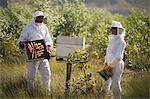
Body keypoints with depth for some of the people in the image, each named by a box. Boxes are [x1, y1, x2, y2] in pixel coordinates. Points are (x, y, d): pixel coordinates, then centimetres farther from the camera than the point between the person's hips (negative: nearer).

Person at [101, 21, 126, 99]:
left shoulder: (121, 42, -12)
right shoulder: (111, 41, 15)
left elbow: (118, 57, -20)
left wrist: (110, 65, -14)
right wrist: (105, 63, 9)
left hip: (117, 66, -9)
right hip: (110, 67, 9)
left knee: (115, 85, -8)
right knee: (105, 86, 11)